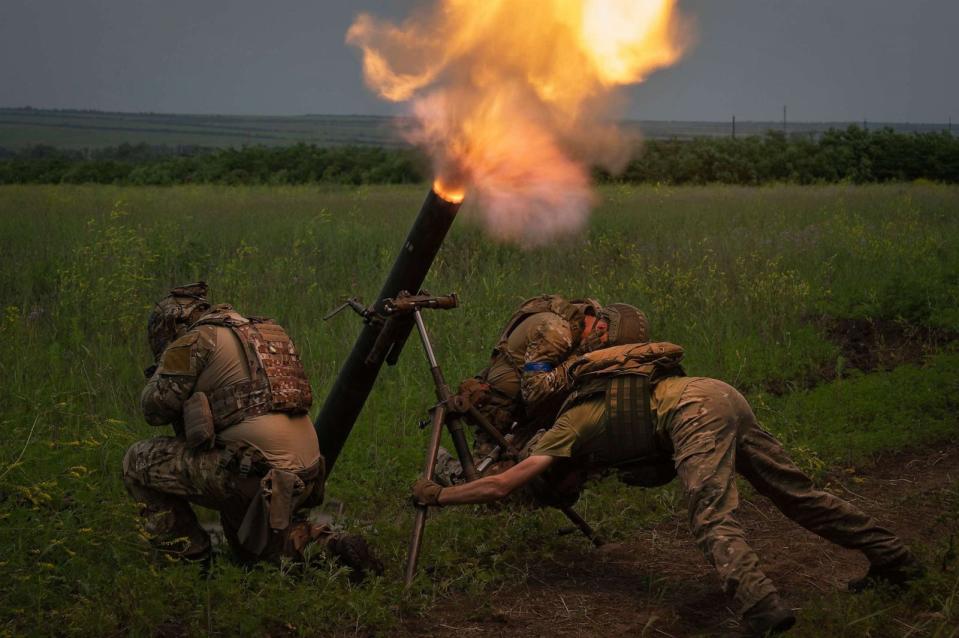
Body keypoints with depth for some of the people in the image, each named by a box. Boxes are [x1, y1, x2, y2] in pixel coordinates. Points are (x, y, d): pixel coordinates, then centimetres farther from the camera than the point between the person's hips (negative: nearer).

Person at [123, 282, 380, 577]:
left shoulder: (195, 341, -2)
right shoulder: (269, 331, 22)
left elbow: (154, 408, 1)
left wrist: (160, 373, 20)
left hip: (255, 473, -8)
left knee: (139, 461, 7)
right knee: (251, 542, 34)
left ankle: (192, 562, 9)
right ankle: (332, 546, 10)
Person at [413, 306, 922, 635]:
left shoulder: (572, 422, 7)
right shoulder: (598, 393, 30)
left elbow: (501, 486, 4)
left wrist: (437, 496, 13)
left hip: (696, 409, -9)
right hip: (726, 397, 9)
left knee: (712, 518, -21)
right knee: (796, 493, 14)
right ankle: (895, 560, 20)